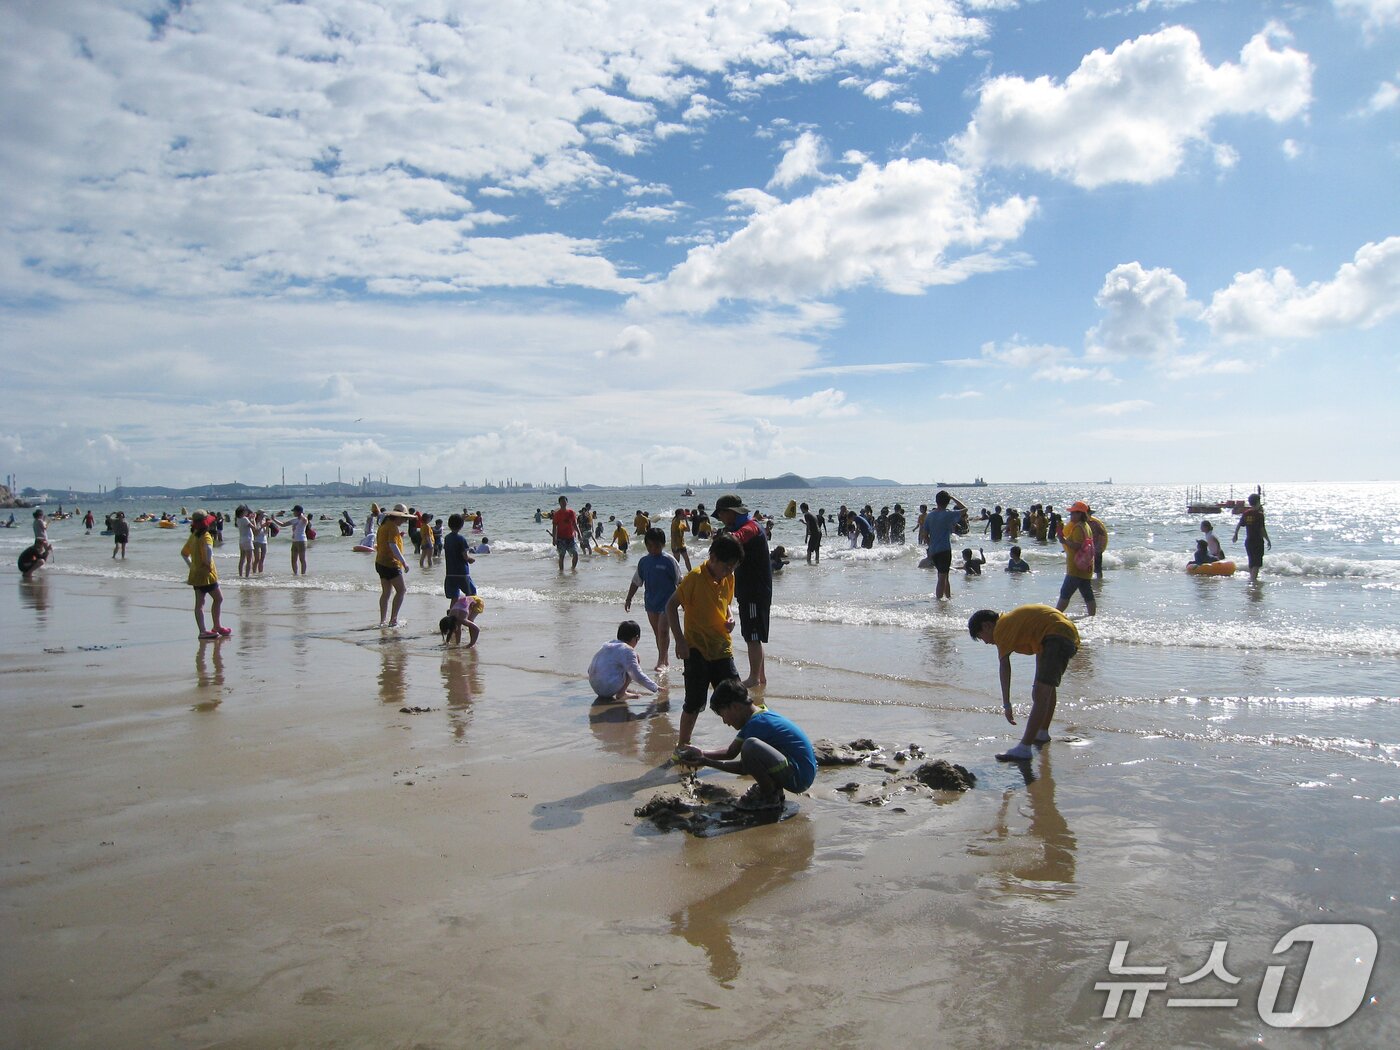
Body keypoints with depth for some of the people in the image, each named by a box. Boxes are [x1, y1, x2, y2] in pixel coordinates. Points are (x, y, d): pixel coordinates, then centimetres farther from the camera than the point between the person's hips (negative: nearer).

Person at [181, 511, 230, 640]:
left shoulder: (193, 536, 11)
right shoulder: (206, 536, -16)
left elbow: (184, 553, 22)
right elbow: (208, 549, -38)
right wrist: (209, 563, -25)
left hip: (195, 573, 8)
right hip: (206, 574, -8)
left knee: (199, 603, 6)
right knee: (218, 599, 6)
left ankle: (202, 630, 7)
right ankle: (217, 627, 12)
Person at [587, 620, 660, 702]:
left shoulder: (607, 645, 14)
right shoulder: (627, 650, -9)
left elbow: (590, 670, 19)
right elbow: (638, 676, -13)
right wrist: (656, 688, 0)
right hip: (610, 689, -8)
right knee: (636, 660, 2)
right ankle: (621, 694, -2)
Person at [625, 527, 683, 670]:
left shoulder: (669, 561, -10)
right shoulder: (643, 561, 3)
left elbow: (679, 581, -4)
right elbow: (636, 582, 12)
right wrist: (628, 599, 13)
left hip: (667, 601, -5)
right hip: (651, 602, 5)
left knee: (663, 631, -12)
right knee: (657, 632, 12)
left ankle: (661, 661, -4)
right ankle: (666, 660, 24)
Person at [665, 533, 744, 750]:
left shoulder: (728, 578, 5)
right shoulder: (695, 577, -16)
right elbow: (671, 606, -12)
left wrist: (729, 619, 0)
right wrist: (680, 640, -17)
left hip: (722, 649, 6)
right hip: (697, 650, -6)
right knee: (695, 703, 0)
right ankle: (682, 746, 16)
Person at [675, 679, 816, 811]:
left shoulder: (757, 723, -17)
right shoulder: (760, 717, 13)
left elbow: (743, 768, -12)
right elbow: (731, 753, 21)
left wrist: (706, 762, -8)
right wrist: (702, 754, 11)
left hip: (799, 777, -11)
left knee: (750, 746, -28)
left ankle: (770, 798, -7)